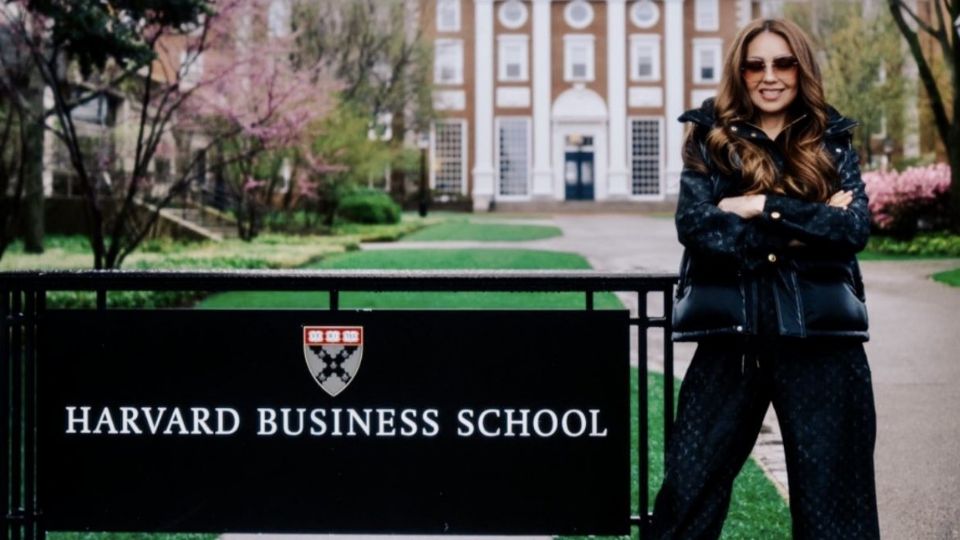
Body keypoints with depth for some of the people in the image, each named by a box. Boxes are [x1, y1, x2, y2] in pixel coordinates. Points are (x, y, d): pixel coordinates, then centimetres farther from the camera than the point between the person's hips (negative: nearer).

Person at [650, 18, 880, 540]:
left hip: (820, 338, 1)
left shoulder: (832, 142, 10)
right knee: (689, 487, 3)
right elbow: (696, 227, -9)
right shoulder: (711, 139, 7)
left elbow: (854, 228, -5)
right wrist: (806, 225, -10)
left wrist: (762, 208, -11)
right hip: (732, 336, 0)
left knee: (832, 495, 6)